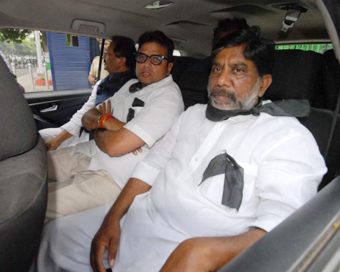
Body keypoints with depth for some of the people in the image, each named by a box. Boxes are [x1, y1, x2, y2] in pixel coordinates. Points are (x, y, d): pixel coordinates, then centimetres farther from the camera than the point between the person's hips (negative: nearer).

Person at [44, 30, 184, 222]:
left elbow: (115, 146, -22)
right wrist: (105, 120, -10)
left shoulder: (168, 96, -14)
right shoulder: (132, 85, 15)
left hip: (113, 176, -8)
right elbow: (88, 117, 13)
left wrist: (98, 128, 0)